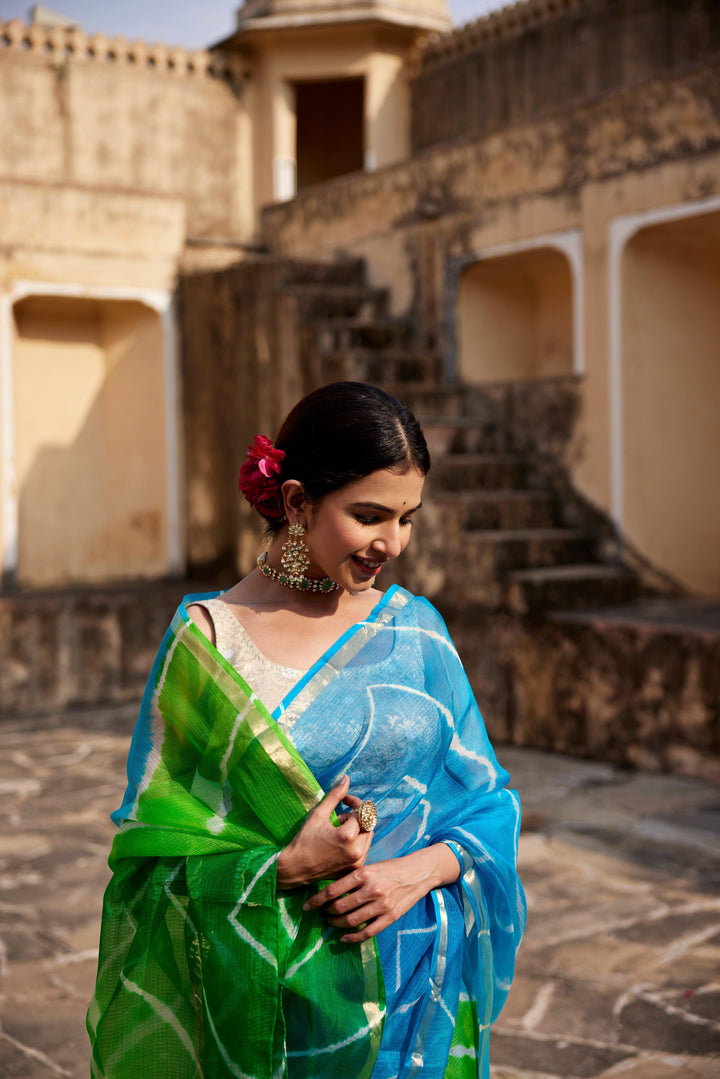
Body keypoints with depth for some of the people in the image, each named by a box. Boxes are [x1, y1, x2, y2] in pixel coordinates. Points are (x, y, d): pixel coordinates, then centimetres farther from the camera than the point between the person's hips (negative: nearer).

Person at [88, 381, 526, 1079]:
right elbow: (152, 847, -8)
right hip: (277, 991, -3)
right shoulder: (206, 641, -10)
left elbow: (487, 801, 4)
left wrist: (421, 869, -14)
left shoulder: (415, 630, 0)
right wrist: (285, 868, -22)